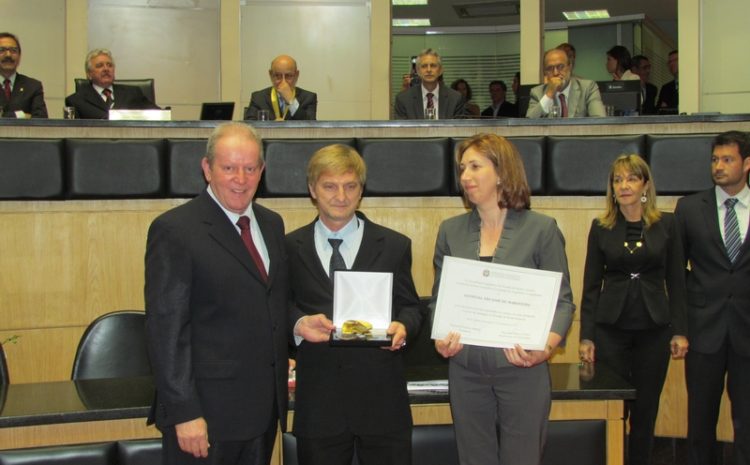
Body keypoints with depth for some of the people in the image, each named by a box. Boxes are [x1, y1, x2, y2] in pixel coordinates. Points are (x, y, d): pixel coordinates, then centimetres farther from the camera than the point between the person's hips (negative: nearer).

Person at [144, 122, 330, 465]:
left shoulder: (271, 224, 10)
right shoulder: (174, 230, -11)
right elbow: (166, 330, -15)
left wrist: (298, 325, 4)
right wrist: (184, 413, -17)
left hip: (264, 407, 7)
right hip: (206, 412, -6)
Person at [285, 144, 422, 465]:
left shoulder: (394, 246, 5)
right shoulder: (290, 248, 5)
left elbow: (410, 306, 8)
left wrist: (403, 326, -13)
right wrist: (300, 322, -13)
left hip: (381, 399, 0)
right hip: (318, 402, 0)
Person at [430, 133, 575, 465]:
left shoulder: (541, 229, -3)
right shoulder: (451, 230, 7)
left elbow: (562, 301, -3)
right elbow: (439, 299, 10)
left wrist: (547, 346, -21)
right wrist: (440, 338, -9)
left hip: (522, 370, -3)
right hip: (466, 371, 3)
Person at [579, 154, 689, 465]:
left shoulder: (666, 224, 1)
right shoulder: (601, 227, 1)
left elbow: (676, 281, 3)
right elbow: (591, 285, 2)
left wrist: (679, 331, -2)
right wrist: (586, 336, -2)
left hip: (653, 329, 0)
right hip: (611, 328, 0)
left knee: (646, 408, 8)